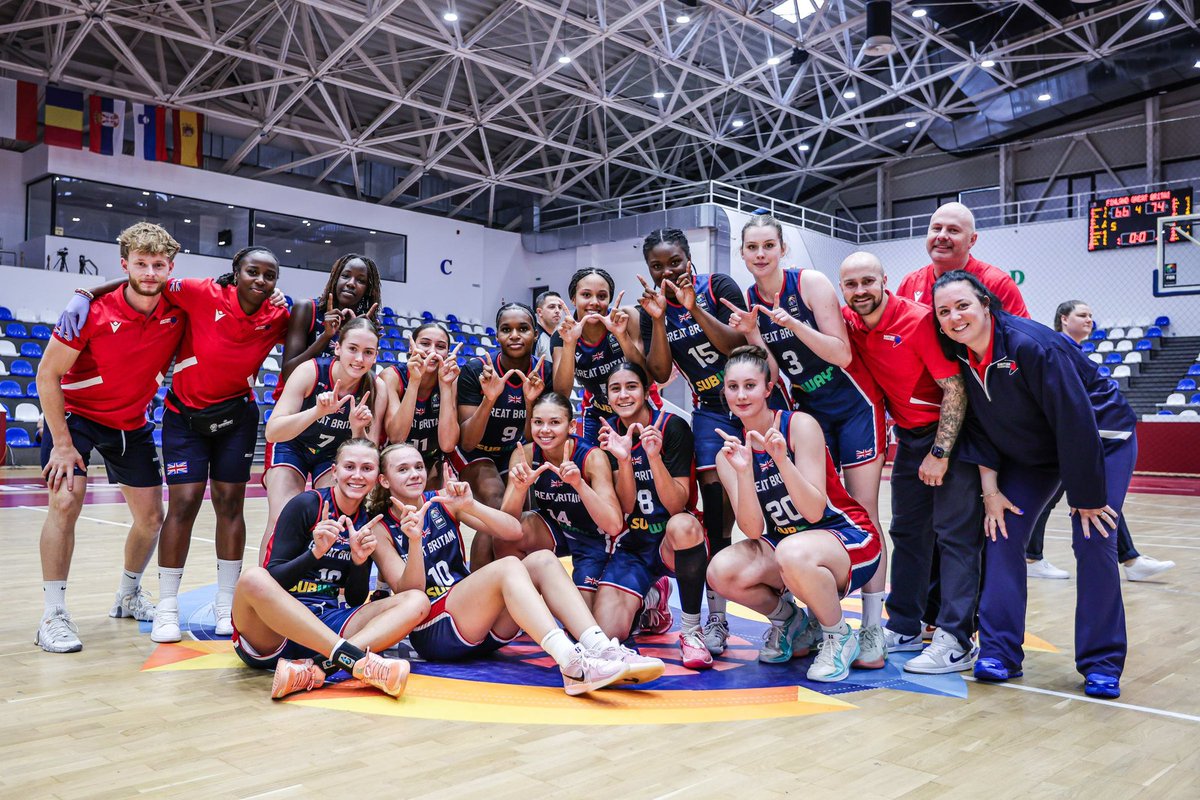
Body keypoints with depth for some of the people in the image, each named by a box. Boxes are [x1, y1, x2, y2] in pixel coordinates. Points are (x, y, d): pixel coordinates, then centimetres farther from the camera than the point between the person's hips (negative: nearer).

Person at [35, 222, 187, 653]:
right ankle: (53, 616, -9)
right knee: (65, 503, -20)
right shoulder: (92, 309, -23)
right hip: (75, 415, -4)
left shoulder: (178, 310, -15)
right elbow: (47, 375, -16)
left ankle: (128, 596, 30)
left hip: (132, 424, 4)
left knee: (150, 518, 5)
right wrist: (62, 444, -19)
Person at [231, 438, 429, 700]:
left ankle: (316, 668, -37)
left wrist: (360, 559, -10)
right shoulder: (305, 505, -4)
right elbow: (273, 580, -9)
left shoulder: (368, 521, 9)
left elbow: (355, 600, 9)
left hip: (326, 627, 5)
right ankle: (358, 660, -40)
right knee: (253, 578, -36)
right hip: (276, 629, -4)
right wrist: (315, 553, -26)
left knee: (417, 601, -15)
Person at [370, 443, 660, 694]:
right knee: (507, 567, -30)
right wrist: (414, 540, -24)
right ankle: (571, 662, -51)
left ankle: (601, 649, -38)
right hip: (432, 632, -5)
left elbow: (514, 531, 3)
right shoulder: (382, 530, 3)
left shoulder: (441, 502, 12)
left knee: (542, 559, -19)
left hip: (482, 626, 5)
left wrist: (470, 506, -12)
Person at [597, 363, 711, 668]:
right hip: (631, 544, 4)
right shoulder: (610, 433, 0)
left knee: (683, 525, -41)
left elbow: (676, 505, -17)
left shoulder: (673, 427, -12)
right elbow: (626, 506, -6)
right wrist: (623, 459, -23)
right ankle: (650, 599, 19)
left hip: (674, 541, -3)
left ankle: (691, 630, -19)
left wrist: (653, 456, -31)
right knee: (603, 635, -18)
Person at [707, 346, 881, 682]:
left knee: (792, 552, -38)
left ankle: (839, 636, -8)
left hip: (850, 538, -4)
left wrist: (781, 459, -33)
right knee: (721, 571, -23)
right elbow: (753, 531, -14)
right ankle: (790, 621, 8)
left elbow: (814, 512, -21)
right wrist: (743, 471, -27)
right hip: (784, 543, 5)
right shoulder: (729, 453, -2)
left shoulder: (800, 425, -15)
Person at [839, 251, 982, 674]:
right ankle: (905, 628, 22)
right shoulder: (850, 324, -3)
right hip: (909, 435, 7)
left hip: (950, 432, -7)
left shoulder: (919, 320, -21)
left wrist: (940, 453, -21)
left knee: (955, 535, -7)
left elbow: (955, 389, -21)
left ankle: (956, 641, -5)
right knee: (908, 532, 12)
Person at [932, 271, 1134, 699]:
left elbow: (1075, 422, -29)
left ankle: (1101, 663, 2)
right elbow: (979, 426, -2)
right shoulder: (959, 355, -11)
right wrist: (990, 488, -8)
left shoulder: (1032, 345, -32)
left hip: (1100, 439, -6)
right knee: (1002, 533, -5)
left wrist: (1086, 497, -24)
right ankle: (999, 652, 2)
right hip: (1032, 451, 6)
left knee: (1093, 542, -14)